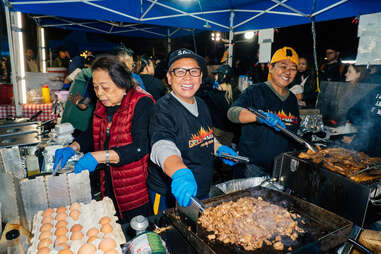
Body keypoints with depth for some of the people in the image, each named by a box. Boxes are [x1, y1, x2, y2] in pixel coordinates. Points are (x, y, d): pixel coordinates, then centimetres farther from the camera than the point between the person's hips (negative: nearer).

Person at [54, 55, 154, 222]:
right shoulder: (102, 105, 6)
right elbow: (92, 133, 19)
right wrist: (72, 148, 1)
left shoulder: (142, 103, -18)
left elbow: (140, 148, -26)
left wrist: (98, 157, -29)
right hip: (110, 187, 6)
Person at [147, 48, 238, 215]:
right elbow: (162, 147, -37)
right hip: (169, 196, -7)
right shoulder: (164, 109, -20)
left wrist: (219, 149, 0)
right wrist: (180, 173, -56)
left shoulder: (201, 105, 5)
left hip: (202, 191, 7)